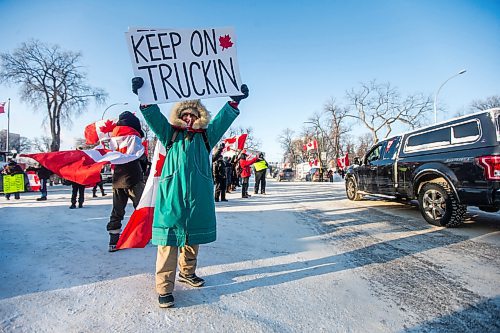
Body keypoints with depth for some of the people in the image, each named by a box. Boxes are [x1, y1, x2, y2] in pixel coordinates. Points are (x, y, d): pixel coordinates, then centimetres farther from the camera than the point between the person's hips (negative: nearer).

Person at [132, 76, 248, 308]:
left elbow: (223, 119, 8)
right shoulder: (170, 135, 10)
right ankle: (164, 287, 4)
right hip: (172, 196, -3)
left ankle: (187, 272, 35)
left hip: (198, 197, 3)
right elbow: (154, 116, -2)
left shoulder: (206, 136, 14)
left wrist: (235, 101, 0)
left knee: (193, 238, 15)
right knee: (169, 239, -5)